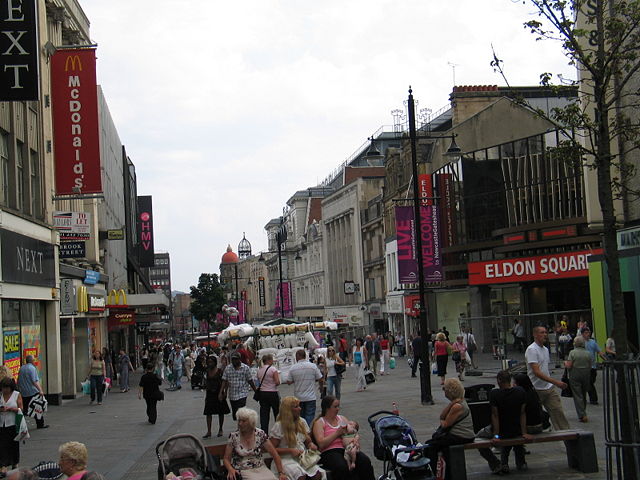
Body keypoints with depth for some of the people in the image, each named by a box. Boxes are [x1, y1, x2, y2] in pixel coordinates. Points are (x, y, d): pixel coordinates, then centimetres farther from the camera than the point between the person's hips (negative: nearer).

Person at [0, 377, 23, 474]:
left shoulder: (17, 395, -2)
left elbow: (20, 409, -6)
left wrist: (10, 408, -19)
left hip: (12, 424, -1)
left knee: (14, 444, 10)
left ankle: (15, 463, 28)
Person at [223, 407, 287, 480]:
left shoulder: (260, 434, -1)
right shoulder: (234, 437, -2)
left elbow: (275, 455, 2)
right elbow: (226, 459, 1)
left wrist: (281, 473, -6)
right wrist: (231, 469, -20)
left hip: (260, 469, 2)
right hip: (242, 471, -2)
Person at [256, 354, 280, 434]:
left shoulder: (259, 370, 6)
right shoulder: (273, 369, -12)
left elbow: (259, 381, 12)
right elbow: (277, 382, -15)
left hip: (262, 393, 5)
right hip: (273, 393, -5)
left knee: (264, 415, 4)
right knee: (277, 413, 11)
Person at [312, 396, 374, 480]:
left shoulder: (342, 418, 25)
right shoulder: (319, 423, 8)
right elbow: (321, 444, -7)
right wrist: (337, 433, -6)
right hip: (329, 452, -5)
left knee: (365, 461, -26)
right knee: (342, 467, -38)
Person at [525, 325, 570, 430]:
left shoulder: (545, 349, 13)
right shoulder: (532, 350, -16)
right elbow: (536, 372, -25)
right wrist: (555, 382, -29)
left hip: (549, 388, 8)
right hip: (536, 390, -8)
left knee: (558, 411, 0)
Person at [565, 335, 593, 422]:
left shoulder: (572, 352, -11)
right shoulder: (588, 353, 1)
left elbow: (569, 366, -14)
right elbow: (590, 366, 5)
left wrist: (565, 363, 7)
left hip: (575, 375, -4)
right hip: (586, 374, 4)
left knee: (577, 395, -2)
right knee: (584, 395, 17)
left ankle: (582, 415, -9)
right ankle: (583, 412, 27)